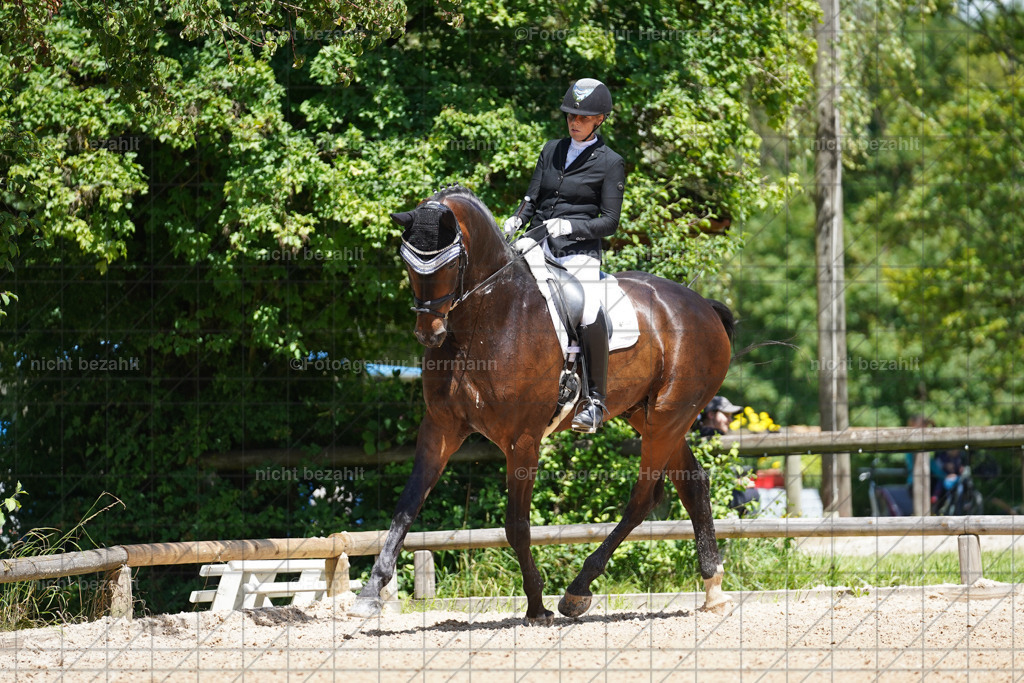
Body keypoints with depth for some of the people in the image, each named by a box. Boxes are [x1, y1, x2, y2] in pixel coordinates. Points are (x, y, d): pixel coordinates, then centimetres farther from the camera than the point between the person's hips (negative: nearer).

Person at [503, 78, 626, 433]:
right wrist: (517, 220, -3)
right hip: (537, 247, 6)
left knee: (590, 317, -28)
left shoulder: (610, 163, 1)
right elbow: (532, 200, 18)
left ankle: (595, 400, -17)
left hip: (578, 254, -6)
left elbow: (609, 222, -2)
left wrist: (571, 226, -17)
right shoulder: (552, 150, 16)